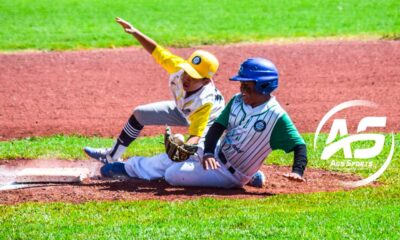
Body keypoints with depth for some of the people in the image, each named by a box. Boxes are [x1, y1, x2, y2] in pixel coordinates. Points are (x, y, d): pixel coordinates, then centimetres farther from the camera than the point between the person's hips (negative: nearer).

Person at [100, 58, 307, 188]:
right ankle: (129, 166, 36)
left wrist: (297, 171, -40)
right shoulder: (237, 101, -3)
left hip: (230, 175, -6)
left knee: (172, 174, -11)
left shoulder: (276, 116, -23)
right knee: (165, 162, 12)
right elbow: (217, 127, -3)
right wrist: (208, 153, -20)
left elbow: (299, 145, -22)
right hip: (216, 155, 6)